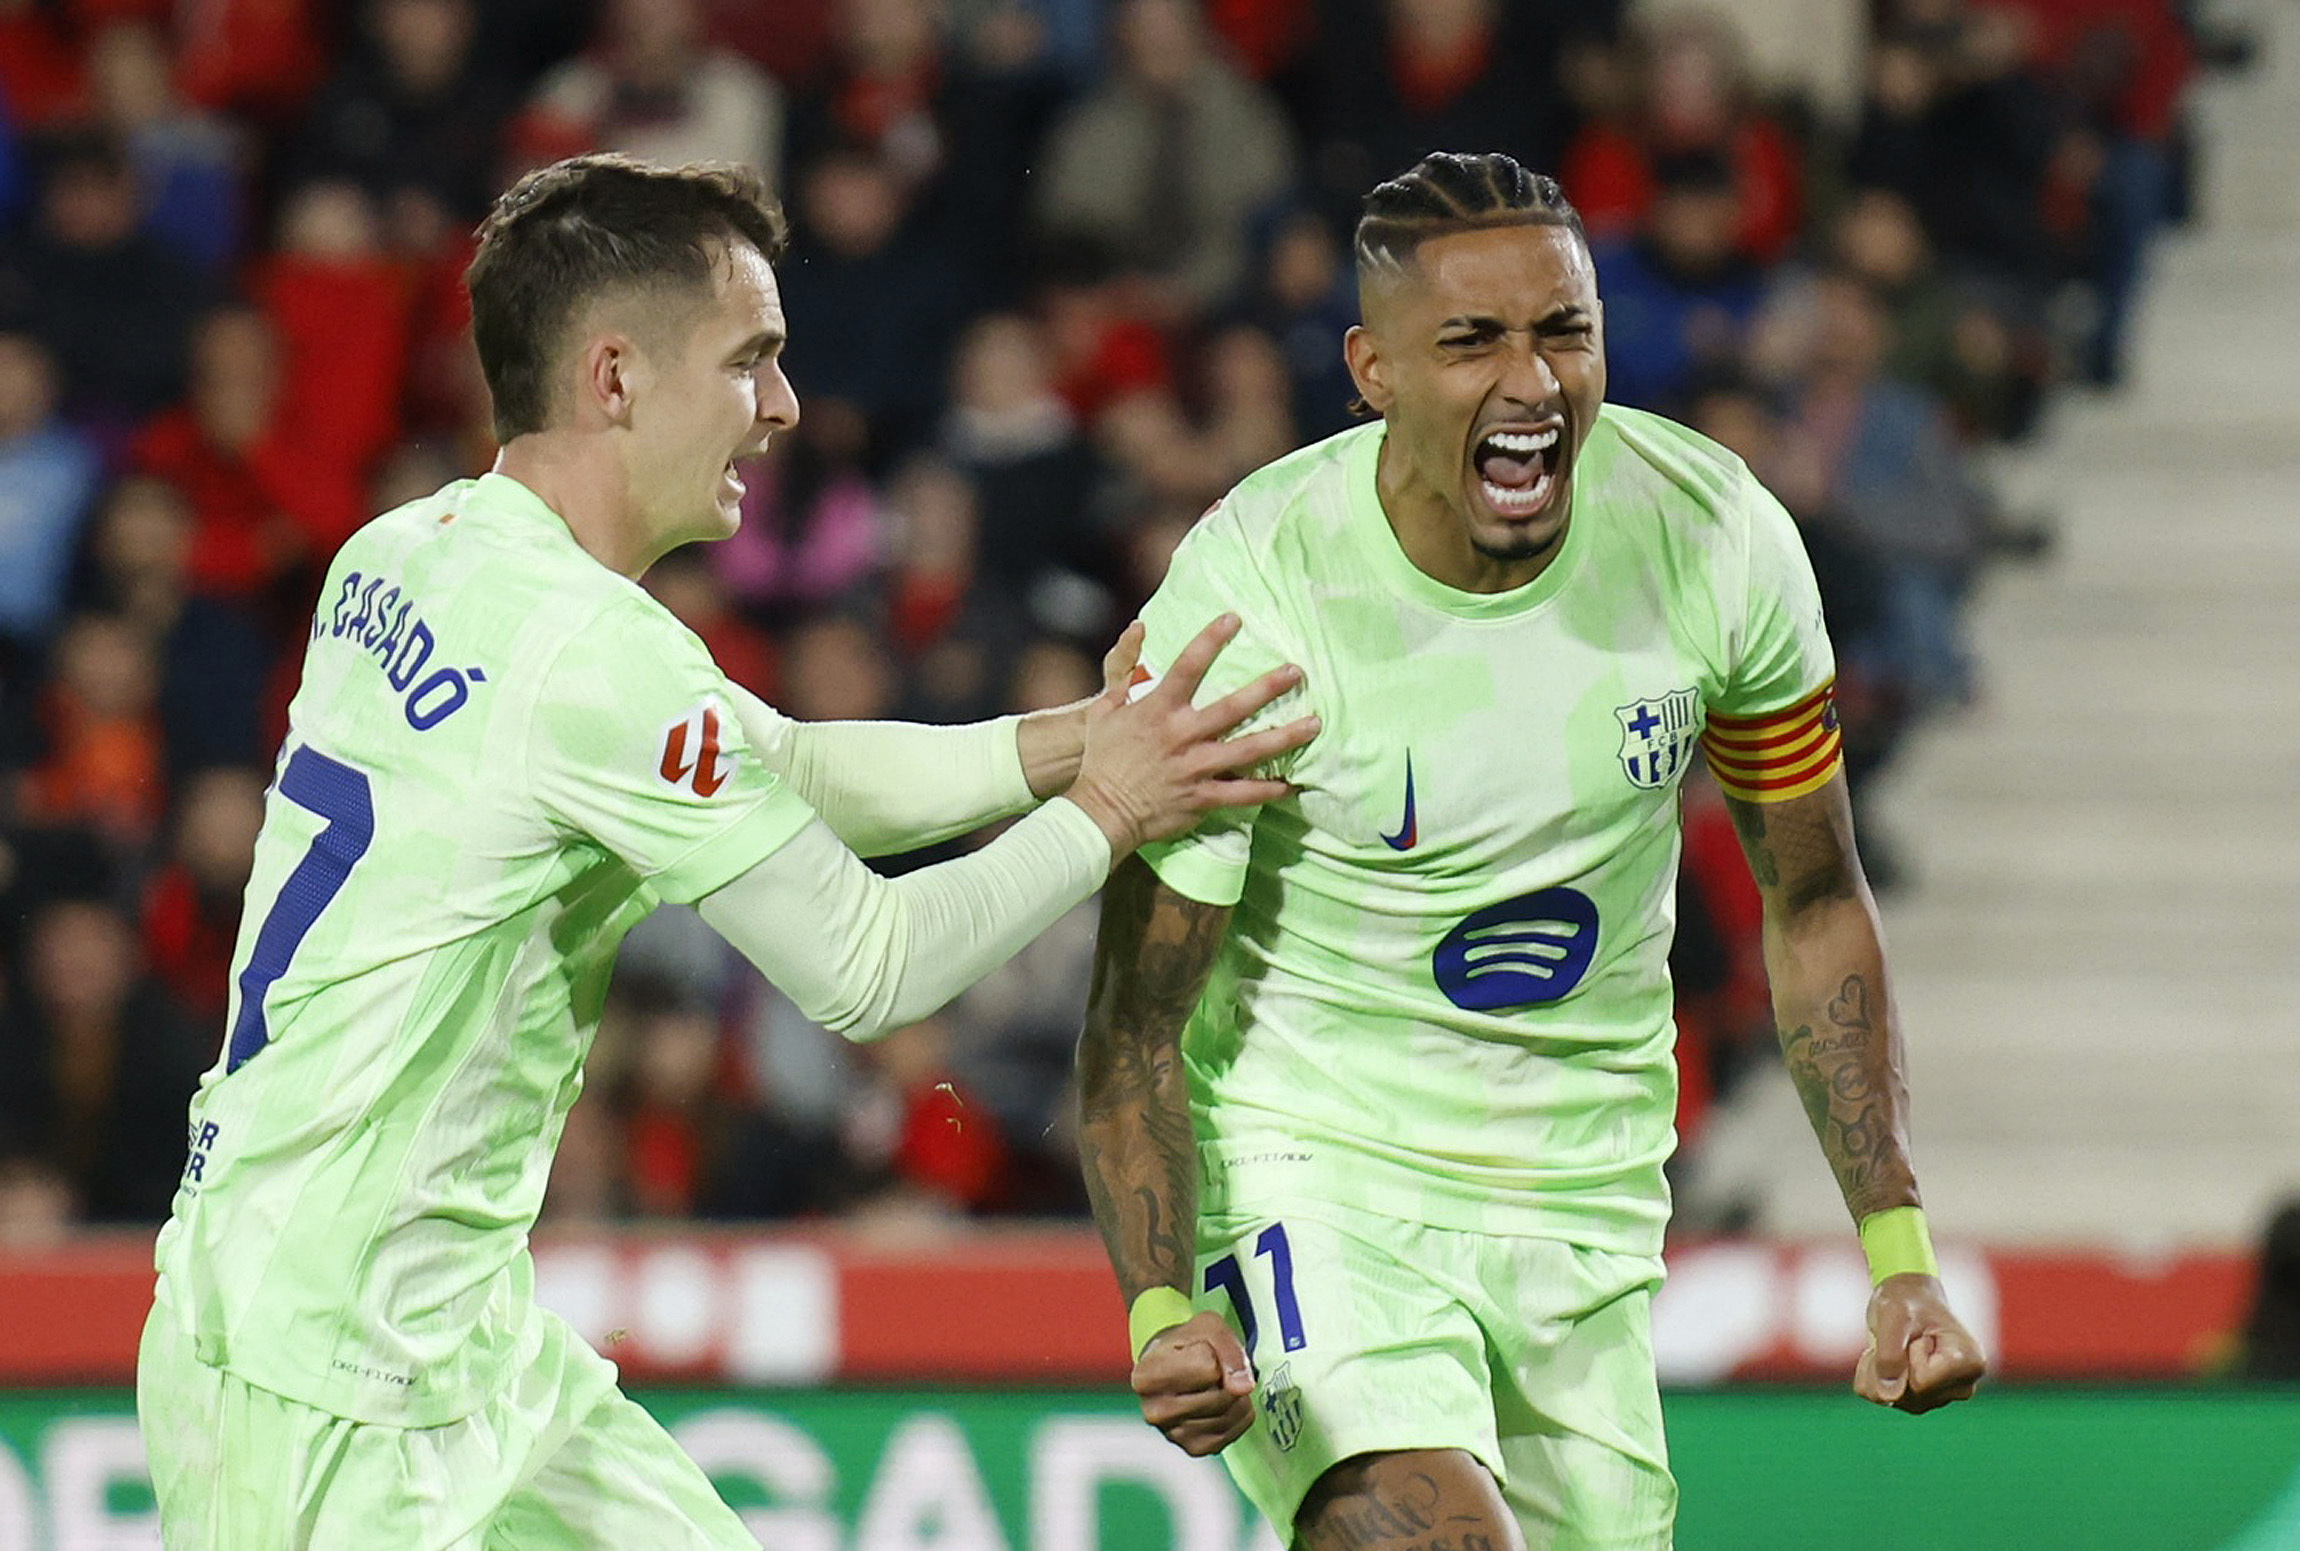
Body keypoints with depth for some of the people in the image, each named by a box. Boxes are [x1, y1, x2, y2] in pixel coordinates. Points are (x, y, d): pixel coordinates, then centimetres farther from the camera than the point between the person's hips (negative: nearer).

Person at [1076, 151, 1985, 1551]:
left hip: (1589, 1201, 5)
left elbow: (1814, 905, 7)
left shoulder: (1719, 534, -8)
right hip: (1313, 1165, -5)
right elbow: (1137, 1024, -13)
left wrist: (1898, 1255, 0)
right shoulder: (1250, 595, -19)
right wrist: (1162, 1314, -30)